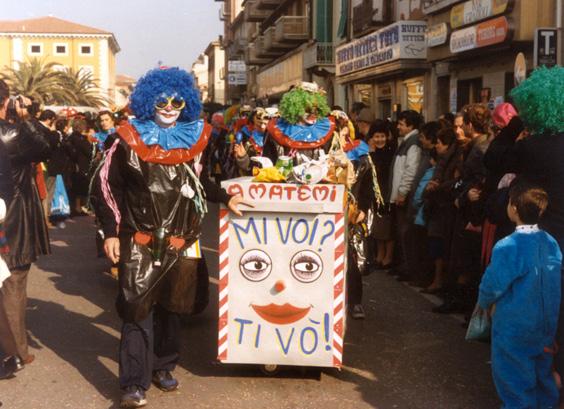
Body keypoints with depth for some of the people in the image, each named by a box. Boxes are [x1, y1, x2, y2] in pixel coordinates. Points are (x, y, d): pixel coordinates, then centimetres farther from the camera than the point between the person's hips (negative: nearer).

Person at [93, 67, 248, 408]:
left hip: (182, 242, 4)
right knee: (138, 309, -6)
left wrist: (226, 198, 12)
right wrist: (111, 232, -8)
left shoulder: (194, 139, 8)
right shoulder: (130, 139, -4)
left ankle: (163, 367, 30)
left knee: (172, 306, 14)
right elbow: (109, 187, -3)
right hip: (140, 242, -4)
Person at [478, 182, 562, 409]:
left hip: (514, 324, -6)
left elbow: (493, 284, -16)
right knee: (541, 368, 22)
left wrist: (483, 302, 6)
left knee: (513, 373, 10)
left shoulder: (508, 247, -25)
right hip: (546, 323, 6)